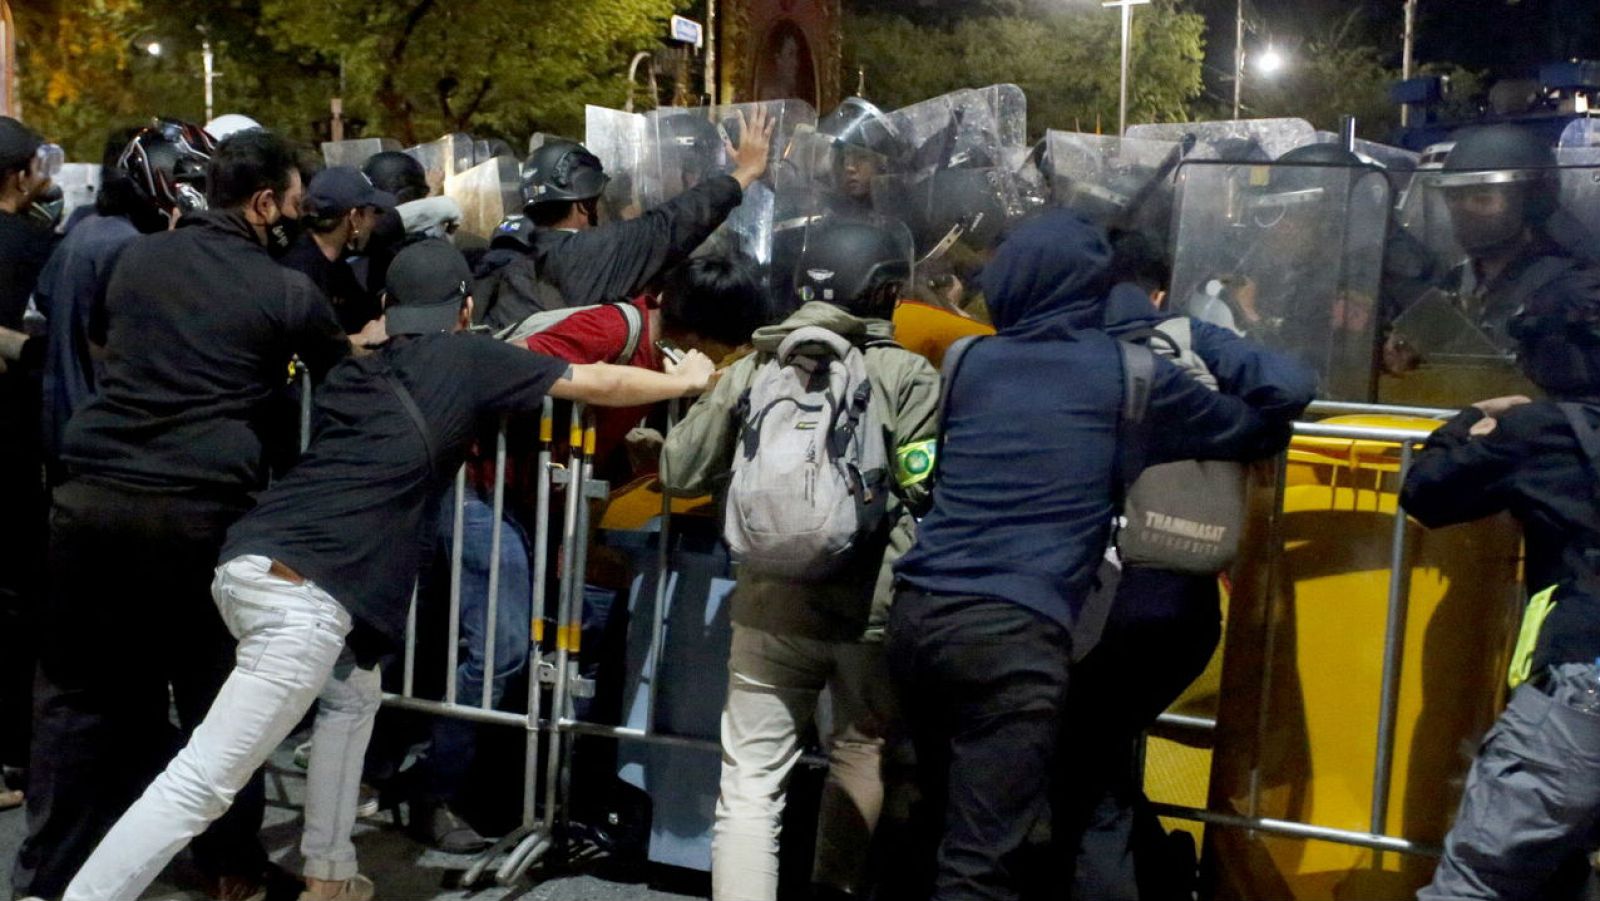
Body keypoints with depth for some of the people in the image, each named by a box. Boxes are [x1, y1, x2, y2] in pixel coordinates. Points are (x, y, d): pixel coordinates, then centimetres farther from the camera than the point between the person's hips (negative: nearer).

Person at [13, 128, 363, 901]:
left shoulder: (136, 258, 13)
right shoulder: (287, 291, -1)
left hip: (92, 495, 4)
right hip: (201, 508, -3)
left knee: (79, 691, 13)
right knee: (215, 692, 11)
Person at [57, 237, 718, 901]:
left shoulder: (353, 372, 21)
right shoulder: (468, 359, 8)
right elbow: (601, 385, 17)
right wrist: (685, 379, 30)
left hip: (248, 561, 8)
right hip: (303, 590, -8)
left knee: (352, 697, 29)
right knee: (202, 783, -6)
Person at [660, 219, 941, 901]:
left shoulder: (752, 368, 4)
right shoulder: (908, 375, -5)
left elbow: (680, 473, 8)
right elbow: (924, 489, -10)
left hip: (770, 607, 1)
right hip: (872, 608, -1)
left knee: (749, 784, 5)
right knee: (861, 754, 22)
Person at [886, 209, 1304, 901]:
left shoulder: (969, 363, 13)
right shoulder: (1129, 373, 3)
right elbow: (1262, 430, 15)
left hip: (916, 613, 6)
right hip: (1013, 634, -5)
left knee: (938, 827, 23)